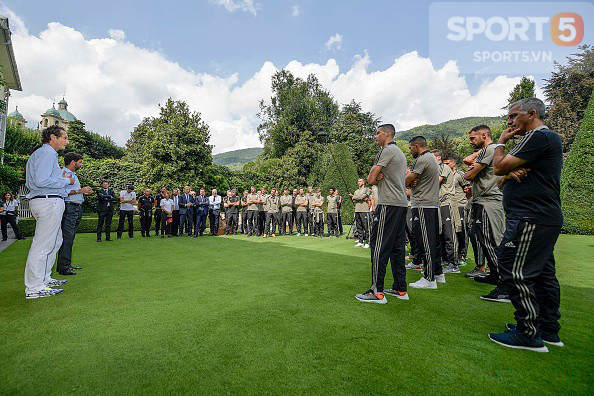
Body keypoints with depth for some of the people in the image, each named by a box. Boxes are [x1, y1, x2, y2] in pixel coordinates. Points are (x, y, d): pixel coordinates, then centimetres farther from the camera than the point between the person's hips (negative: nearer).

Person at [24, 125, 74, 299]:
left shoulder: (37, 154, 24)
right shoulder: (47, 153, -10)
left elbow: (30, 183, 24)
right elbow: (41, 180, -21)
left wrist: (60, 179, 19)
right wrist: (66, 181, -9)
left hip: (39, 200, 11)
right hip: (50, 202, -11)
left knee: (55, 241, 18)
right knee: (43, 244, -8)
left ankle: (44, 278, 25)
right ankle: (34, 288, -2)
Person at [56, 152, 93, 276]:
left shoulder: (73, 174, 24)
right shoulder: (63, 173, -7)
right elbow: (62, 191, -21)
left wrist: (83, 192, 15)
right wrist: (79, 191, -18)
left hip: (76, 209, 10)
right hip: (68, 207, -10)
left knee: (70, 238, 13)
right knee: (66, 238, -11)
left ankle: (67, 264, 20)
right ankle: (63, 267, -8)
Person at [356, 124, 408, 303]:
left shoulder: (388, 150, -7)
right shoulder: (400, 152, 25)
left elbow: (370, 179, -11)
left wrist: (375, 178, 10)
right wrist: (379, 177, 0)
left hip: (388, 204, -10)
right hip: (401, 203, 10)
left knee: (379, 245, -8)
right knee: (397, 246, 11)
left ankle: (377, 291, -6)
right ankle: (400, 289, 17)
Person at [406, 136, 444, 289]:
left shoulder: (422, 160, -12)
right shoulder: (433, 159, 22)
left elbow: (406, 181, -13)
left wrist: (410, 183, 10)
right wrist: (412, 183, -3)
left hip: (422, 206, -10)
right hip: (433, 204, 10)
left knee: (425, 241, -7)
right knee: (432, 240, 15)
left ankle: (429, 278, -2)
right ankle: (438, 273, 24)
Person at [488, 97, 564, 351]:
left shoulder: (539, 137, -12)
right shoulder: (549, 138, 24)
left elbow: (498, 167, -15)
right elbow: (501, 180, 18)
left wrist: (501, 142, 1)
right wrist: (510, 173, -6)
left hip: (531, 220, -11)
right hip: (545, 218, 11)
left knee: (514, 272, -8)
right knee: (542, 273, 14)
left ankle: (529, 334, 1)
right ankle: (549, 330, 25)